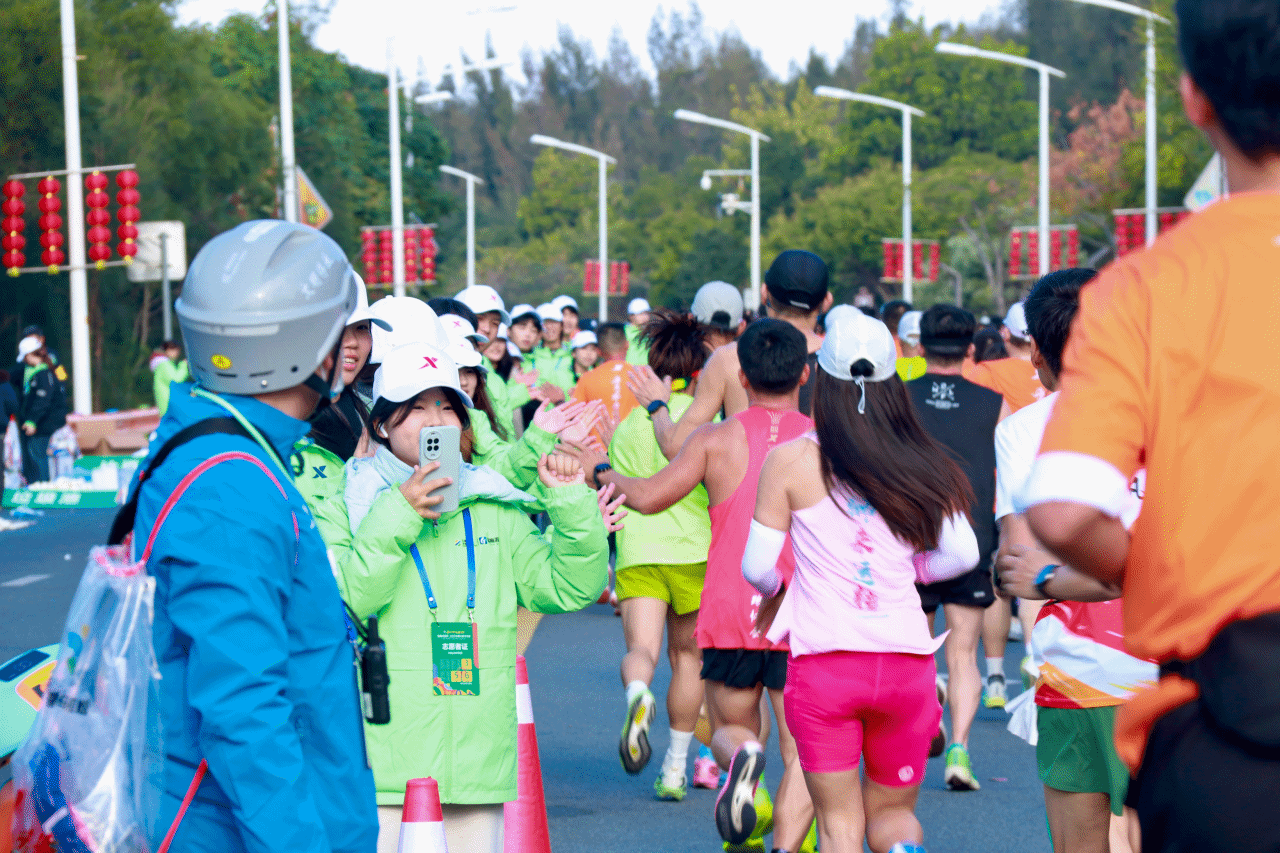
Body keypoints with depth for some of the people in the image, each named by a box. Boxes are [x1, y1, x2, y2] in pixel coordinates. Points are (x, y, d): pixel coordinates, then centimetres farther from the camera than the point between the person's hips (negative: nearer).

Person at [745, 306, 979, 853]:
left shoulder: (790, 462, -1)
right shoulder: (922, 464, 5)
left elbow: (756, 567, 0)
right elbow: (961, 554, -1)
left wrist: (776, 588, 22)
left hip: (823, 660, -2)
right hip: (907, 658, 2)